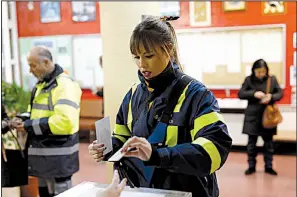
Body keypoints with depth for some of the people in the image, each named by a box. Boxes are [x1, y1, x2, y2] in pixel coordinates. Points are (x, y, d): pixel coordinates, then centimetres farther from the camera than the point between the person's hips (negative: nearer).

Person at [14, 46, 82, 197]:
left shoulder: (65, 85, -16)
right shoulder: (41, 84, 14)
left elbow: (64, 121, -28)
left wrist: (30, 126, -20)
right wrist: (24, 120, 5)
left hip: (57, 156, -9)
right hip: (43, 153, 9)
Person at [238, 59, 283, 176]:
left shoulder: (272, 79, 1)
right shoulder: (249, 80, -1)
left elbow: (280, 93, 2)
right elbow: (240, 94, -4)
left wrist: (271, 97, -19)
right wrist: (254, 93, -20)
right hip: (253, 115, -1)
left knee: (268, 142, 8)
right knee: (252, 142, 5)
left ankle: (268, 166, 21)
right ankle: (251, 166, 17)